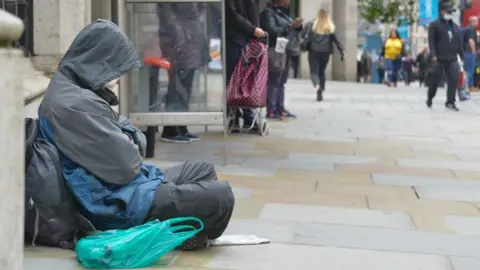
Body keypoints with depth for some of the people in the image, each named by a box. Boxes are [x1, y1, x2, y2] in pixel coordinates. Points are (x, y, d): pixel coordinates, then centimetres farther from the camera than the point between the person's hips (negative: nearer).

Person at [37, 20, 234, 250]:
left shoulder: (69, 88, 9)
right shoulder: (76, 104, -25)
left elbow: (124, 130, 16)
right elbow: (125, 166, -25)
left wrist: (132, 141, -6)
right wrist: (132, 149, -3)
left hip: (121, 187, 11)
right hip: (117, 203, -11)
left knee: (204, 170, 19)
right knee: (220, 196, -12)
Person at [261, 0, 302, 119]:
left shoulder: (284, 12, 20)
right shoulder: (269, 12, -7)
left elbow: (291, 32, 25)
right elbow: (272, 31, -18)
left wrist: (297, 26, 4)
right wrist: (290, 26, -19)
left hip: (286, 52, 9)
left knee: (281, 82, 10)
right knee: (273, 82, -8)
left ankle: (280, 109, 14)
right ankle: (271, 111, -8)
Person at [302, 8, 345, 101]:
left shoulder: (310, 25, 2)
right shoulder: (330, 27, 6)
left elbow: (303, 36, -1)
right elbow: (336, 40, 5)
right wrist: (342, 51, 8)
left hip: (313, 51, -2)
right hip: (325, 52, 2)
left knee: (314, 71, 0)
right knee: (321, 72, 15)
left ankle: (316, 85, -31)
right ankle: (320, 93, 13)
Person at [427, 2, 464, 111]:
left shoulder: (455, 26, 17)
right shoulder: (435, 25, 0)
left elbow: (459, 43, 19)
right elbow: (431, 41, -7)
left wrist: (462, 56, 14)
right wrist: (433, 55, -17)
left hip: (452, 59, 4)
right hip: (439, 59, -4)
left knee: (453, 79, -7)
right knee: (435, 79, 5)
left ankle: (450, 102, -4)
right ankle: (430, 99, 25)